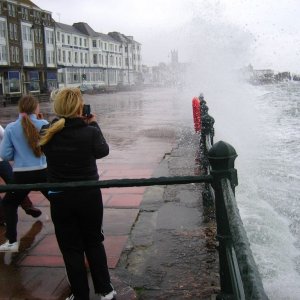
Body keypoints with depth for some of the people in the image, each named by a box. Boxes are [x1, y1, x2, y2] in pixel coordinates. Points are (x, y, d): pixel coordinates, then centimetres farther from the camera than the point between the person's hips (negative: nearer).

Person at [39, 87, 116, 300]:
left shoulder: (47, 133, -11)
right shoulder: (90, 132, -15)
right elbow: (103, 151, 3)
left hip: (60, 198, 0)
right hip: (89, 195, 0)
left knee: (71, 248, 14)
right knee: (94, 242, 19)